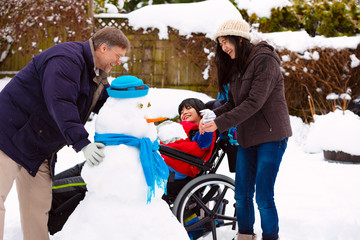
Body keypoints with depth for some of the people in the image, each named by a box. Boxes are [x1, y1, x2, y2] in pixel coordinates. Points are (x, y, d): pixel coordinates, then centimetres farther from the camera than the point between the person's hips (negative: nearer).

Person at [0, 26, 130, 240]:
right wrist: (82, 143, -35)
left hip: (40, 149, 9)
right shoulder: (67, 59, -20)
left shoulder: (98, 77, 12)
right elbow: (60, 103, -31)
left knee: (38, 206, 10)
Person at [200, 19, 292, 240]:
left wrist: (220, 123, -23)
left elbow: (254, 102, -22)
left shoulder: (264, 60, -14)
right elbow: (233, 104, 12)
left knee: (263, 197, -8)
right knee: (242, 195, 9)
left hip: (271, 136, -8)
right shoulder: (236, 66, 13)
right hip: (247, 138, 8)